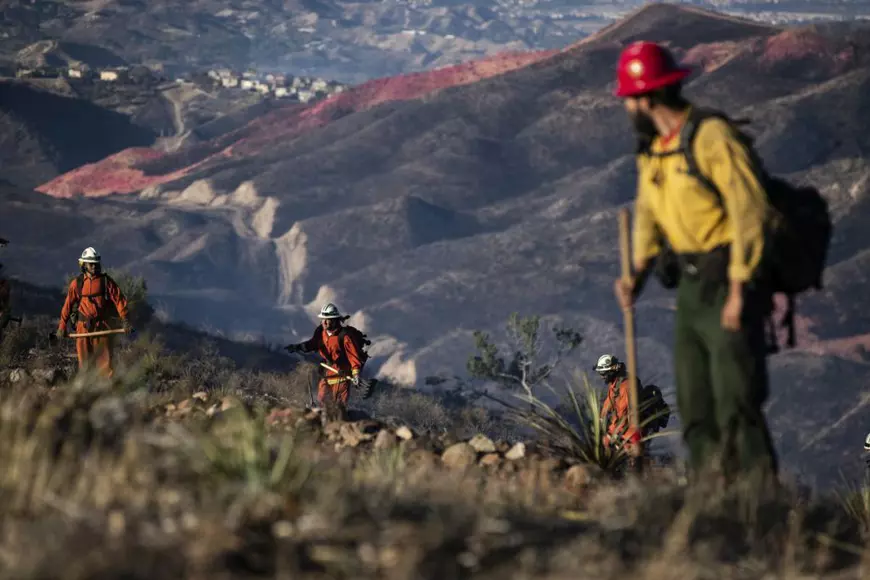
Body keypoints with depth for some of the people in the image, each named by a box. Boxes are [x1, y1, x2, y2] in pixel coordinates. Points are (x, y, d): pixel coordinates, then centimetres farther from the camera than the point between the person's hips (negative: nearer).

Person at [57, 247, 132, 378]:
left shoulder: (106, 281, 0)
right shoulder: (77, 284, 3)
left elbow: (119, 299, -2)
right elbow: (68, 305, 7)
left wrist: (125, 320, -13)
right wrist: (62, 327, 6)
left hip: (102, 326, -1)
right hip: (83, 327, 1)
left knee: (105, 359, -4)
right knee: (85, 361, 5)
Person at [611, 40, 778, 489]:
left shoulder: (712, 138, -18)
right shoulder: (651, 150, 9)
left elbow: (750, 211, -19)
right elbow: (648, 213, 17)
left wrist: (739, 289, -20)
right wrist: (637, 274, 1)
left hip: (729, 281, -9)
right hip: (692, 284, 9)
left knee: (735, 403, -13)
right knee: (694, 404, 10)